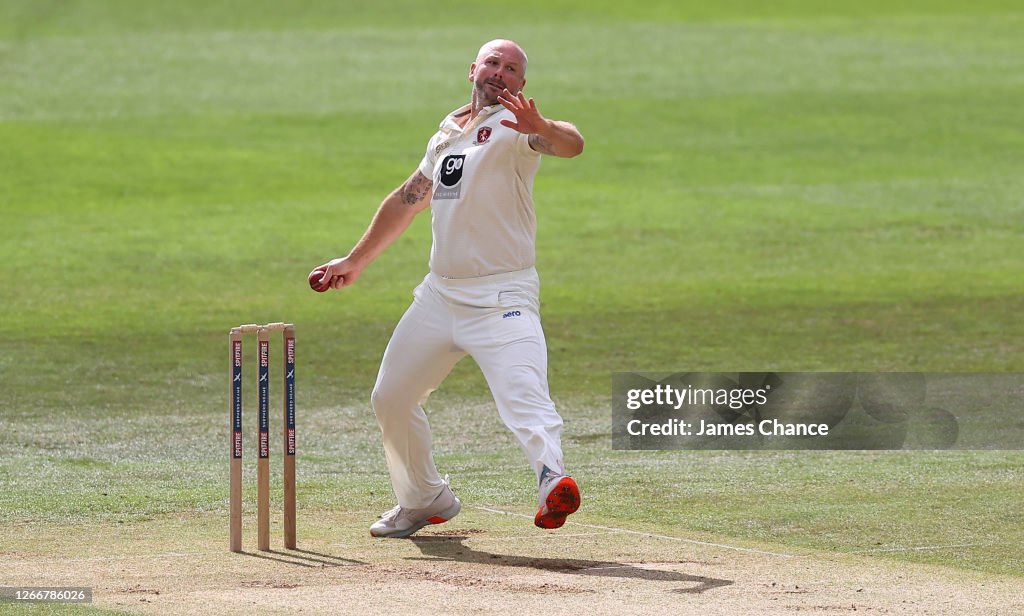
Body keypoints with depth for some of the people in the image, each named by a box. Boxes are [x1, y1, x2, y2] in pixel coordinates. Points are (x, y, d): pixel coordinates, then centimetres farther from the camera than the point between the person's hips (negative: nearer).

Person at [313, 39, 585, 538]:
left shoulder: (512, 127, -8)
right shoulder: (449, 131, 15)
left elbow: (571, 144, -29)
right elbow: (408, 198, 28)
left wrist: (540, 128, -52)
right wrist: (355, 261, 33)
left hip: (503, 298, -8)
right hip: (440, 293, 8)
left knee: (524, 394, -29)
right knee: (391, 398, 14)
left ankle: (552, 479, -46)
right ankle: (424, 501, 29)